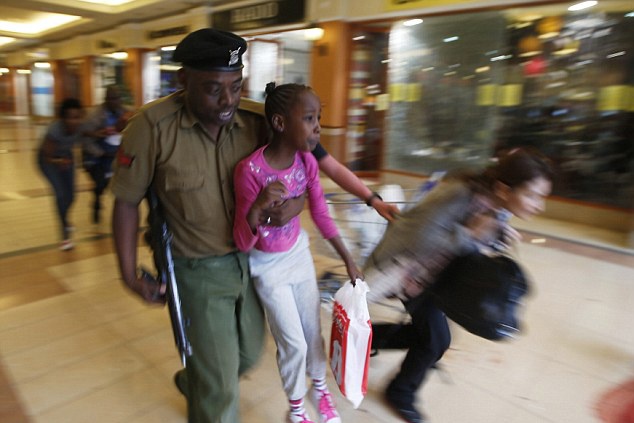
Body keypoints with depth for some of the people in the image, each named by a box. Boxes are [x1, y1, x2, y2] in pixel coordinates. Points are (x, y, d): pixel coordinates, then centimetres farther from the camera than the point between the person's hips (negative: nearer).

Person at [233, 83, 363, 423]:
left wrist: (348, 259, 5)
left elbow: (321, 214, 1)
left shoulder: (306, 161, -12)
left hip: (299, 253, 5)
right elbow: (242, 243, -26)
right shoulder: (250, 170, -28)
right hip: (268, 266, -4)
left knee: (313, 330, 18)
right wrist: (257, 208, -46)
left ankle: (320, 388, 47)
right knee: (293, 343, 7)